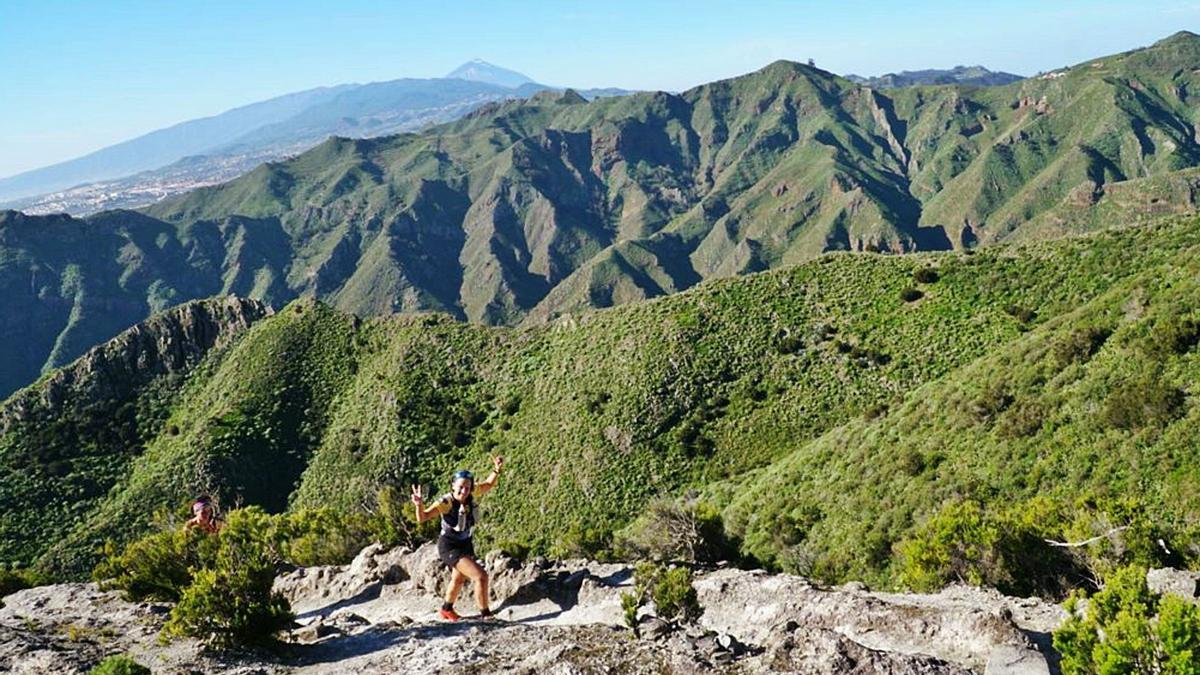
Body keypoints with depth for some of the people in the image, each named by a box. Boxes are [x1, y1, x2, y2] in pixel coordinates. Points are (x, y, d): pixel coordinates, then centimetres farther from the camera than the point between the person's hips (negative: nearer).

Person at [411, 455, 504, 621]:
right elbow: (422, 518, -37)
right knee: (481, 576, -20)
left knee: (459, 579, 30)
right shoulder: (446, 502, -29)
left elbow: (489, 484, 2)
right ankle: (485, 615, -5)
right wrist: (419, 505, -57)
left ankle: (446, 610, 55)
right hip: (450, 547, -7)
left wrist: (496, 470, -15)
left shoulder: (471, 494, -15)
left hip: (465, 544, 7)